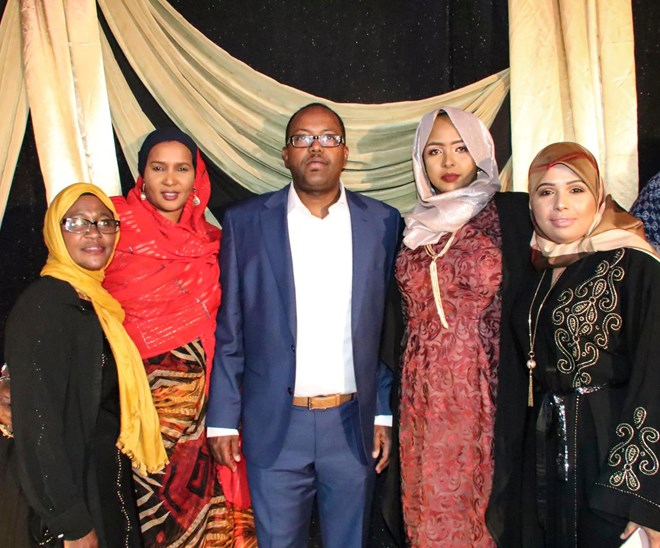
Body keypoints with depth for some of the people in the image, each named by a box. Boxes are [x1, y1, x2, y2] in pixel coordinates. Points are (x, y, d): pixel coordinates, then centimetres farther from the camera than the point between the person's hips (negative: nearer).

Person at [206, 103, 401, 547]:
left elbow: (390, 327, 4)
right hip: (274, 423, -1)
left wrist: (385, 412, 2)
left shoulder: (383, 223, 2)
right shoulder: (245, 222, -1)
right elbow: (228, 331, 1)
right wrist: (223, 419, -1)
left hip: (353, 423, 1)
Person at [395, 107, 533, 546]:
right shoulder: (412, 229, 9)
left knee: (483, 506, 6)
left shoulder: (511, 214, -2)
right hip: (422, 397, 4)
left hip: (487, 392, -3)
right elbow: (400, 317, 13)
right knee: (428, 509, 11)